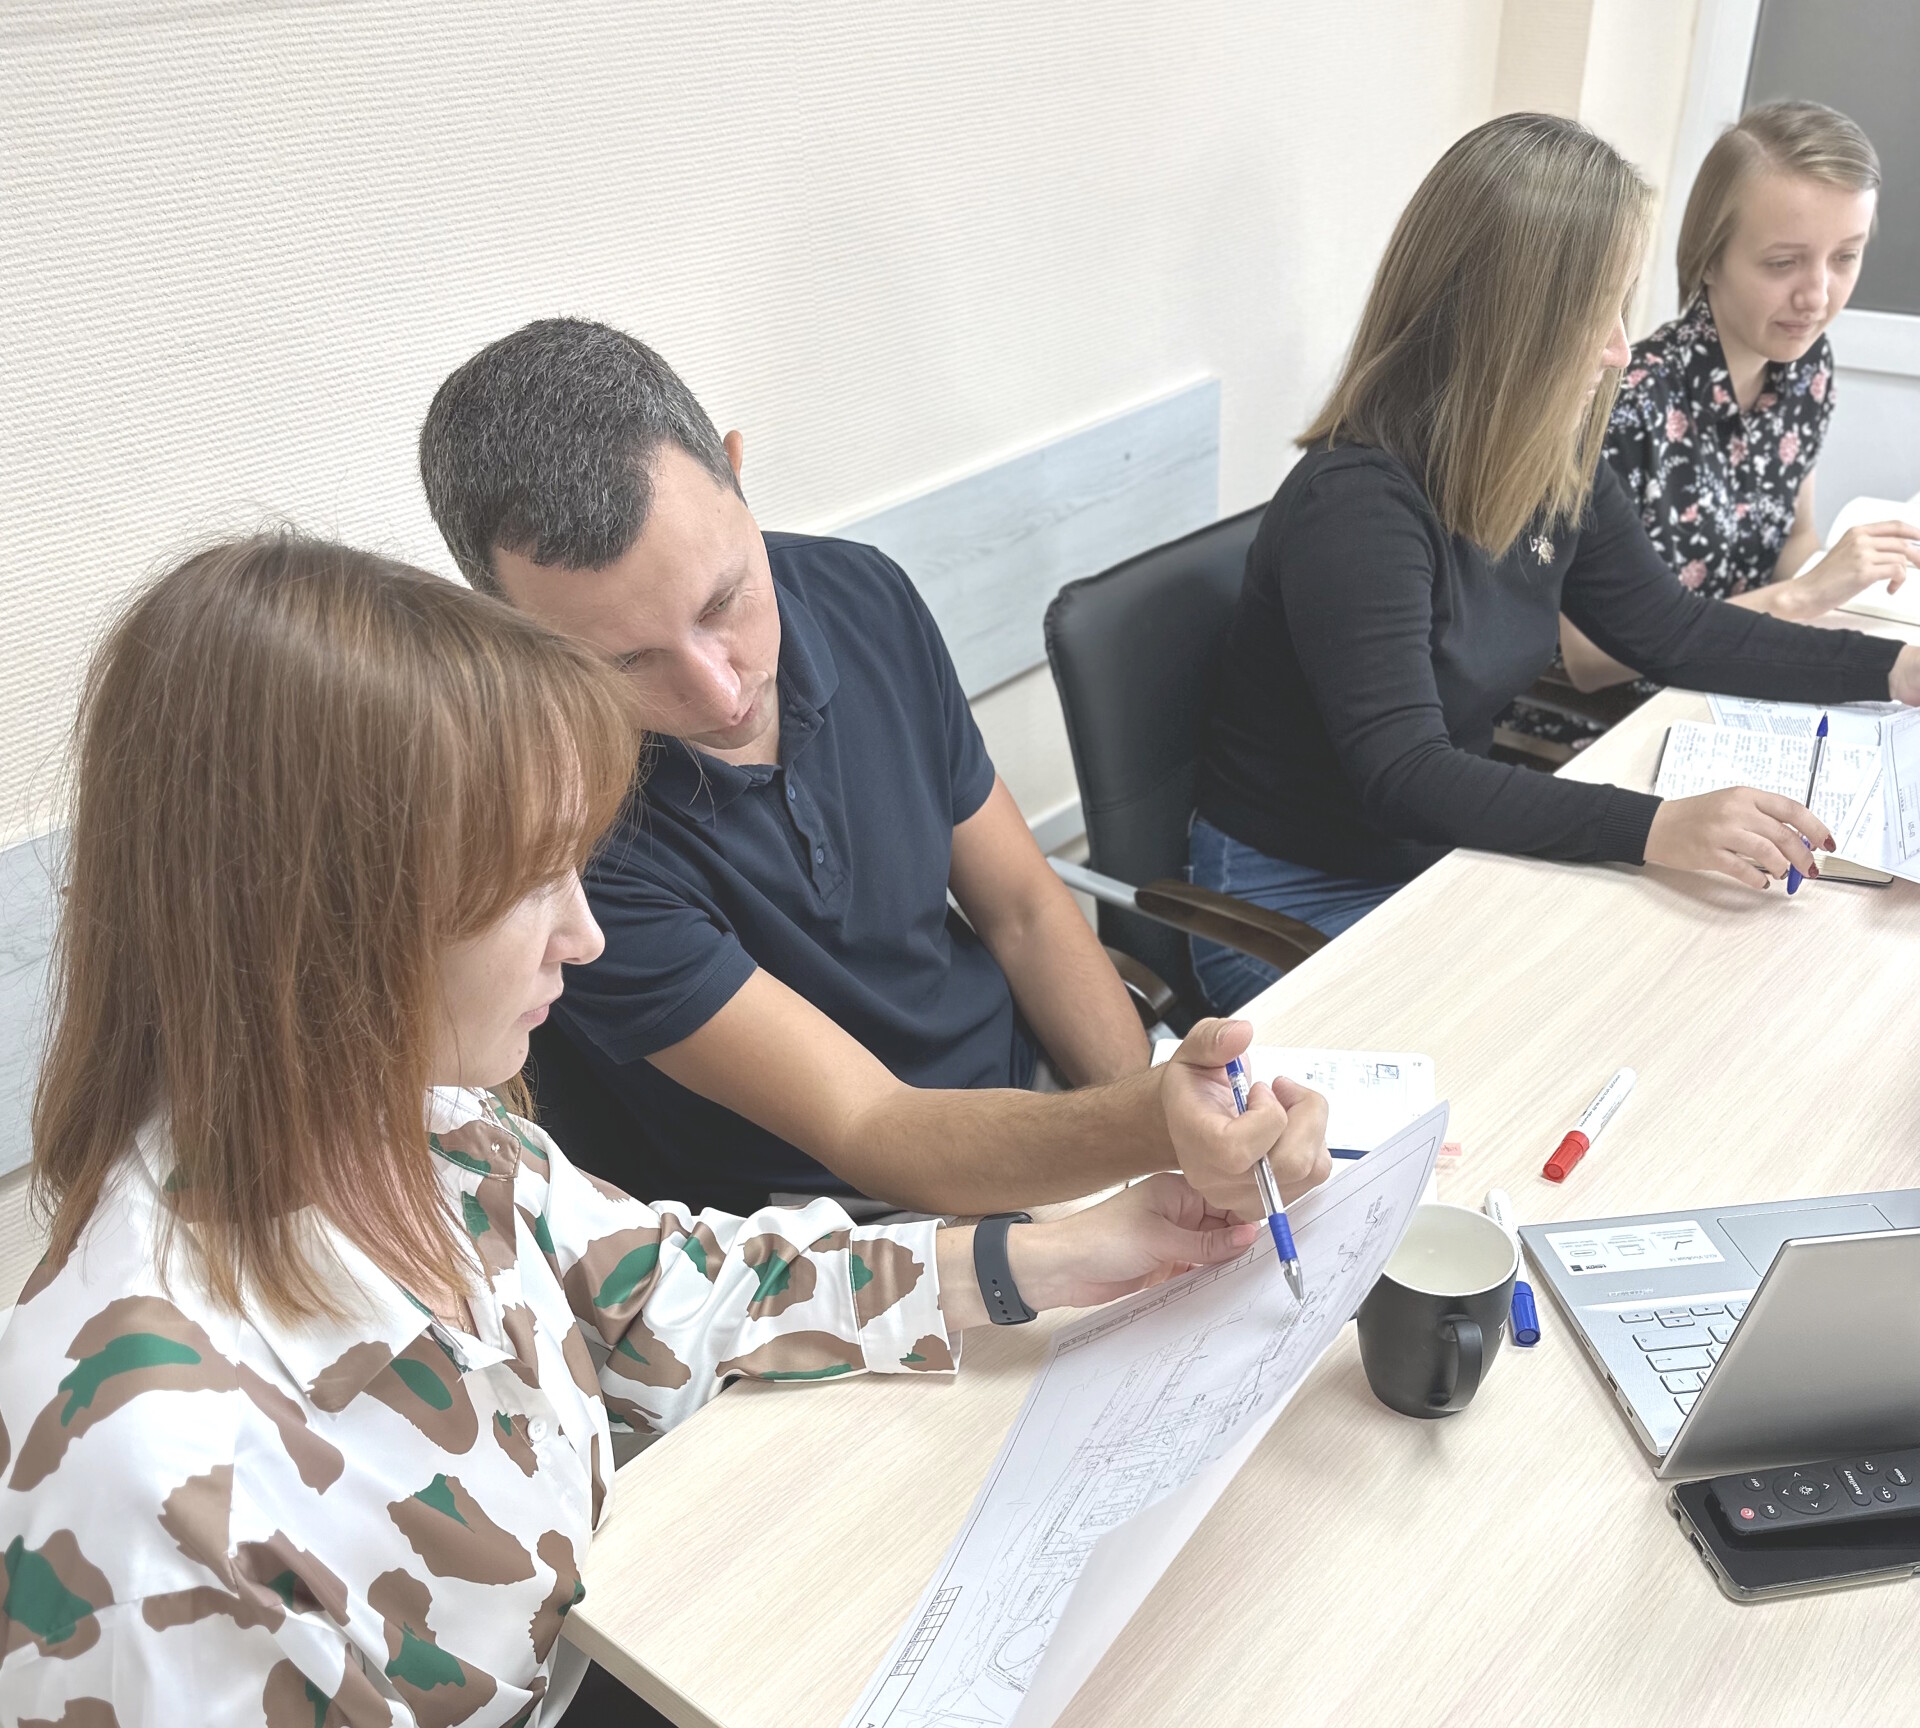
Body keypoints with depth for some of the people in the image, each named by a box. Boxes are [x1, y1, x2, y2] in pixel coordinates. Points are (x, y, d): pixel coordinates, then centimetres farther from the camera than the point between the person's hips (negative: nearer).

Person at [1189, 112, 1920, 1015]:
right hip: (1297, 901, -8)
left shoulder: (1556, 466, -1)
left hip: (1443, 853, 8)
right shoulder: (1356, 506, -28)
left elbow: (1671, 629, 11)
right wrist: (1656, 828, -43)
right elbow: (1402, 777, -34)